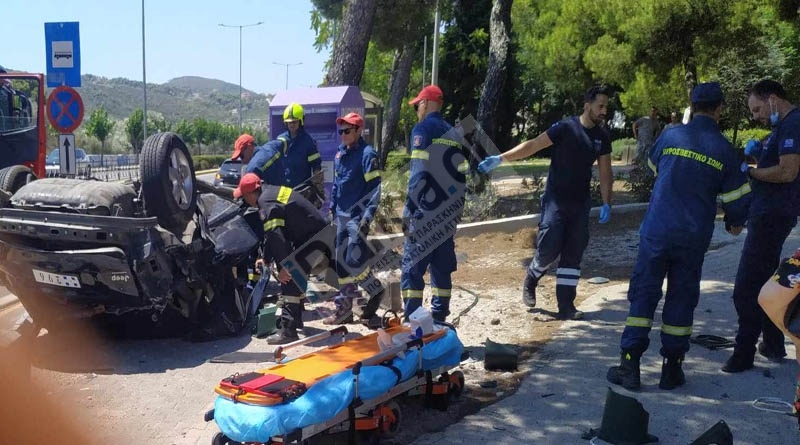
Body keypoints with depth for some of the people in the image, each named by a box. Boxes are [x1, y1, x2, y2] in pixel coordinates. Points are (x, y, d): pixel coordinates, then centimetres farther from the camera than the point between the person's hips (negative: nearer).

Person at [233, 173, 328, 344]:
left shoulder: (267, 205, -20)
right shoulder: (271, 192, 14)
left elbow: (276, 237, -25)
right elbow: (271, 233, 22)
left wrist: (284, 266, -21)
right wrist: (265, 258, 26)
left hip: (312, 239, -11)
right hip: (317, 232, 11)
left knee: (289, 279, -12)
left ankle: (288, 329, -13)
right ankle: (295, 318, 37)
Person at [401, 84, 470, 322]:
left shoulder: (423, 129, -5)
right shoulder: (453, 134, 16)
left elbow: (418, 174, -14)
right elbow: (461, 175, 13)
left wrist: (408, 211, -13)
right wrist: (456, 209, 18)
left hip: (425, 212, -7)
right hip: (448, 213, 7)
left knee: (412, 266, -4)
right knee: (442, 266, 12)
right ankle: (439, 318, 15)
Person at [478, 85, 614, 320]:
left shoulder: (602, 137, 4)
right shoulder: (566, 128, -12)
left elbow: (605, 172, 8)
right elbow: (532, 145, -16)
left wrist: (606, 204, 0)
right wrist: (499, 158, -24)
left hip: (581, 203, 5)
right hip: (556, 199, -5)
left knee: (573, 254, 4)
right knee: (549, 247, -8)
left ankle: (566, 306, 9)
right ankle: (530, 280, 23)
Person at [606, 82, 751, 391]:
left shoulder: (670, 137, -2)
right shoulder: (724, 151, -3)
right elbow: (737, 197, 3)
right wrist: (735, 223, 24)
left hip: (656, 232, 0)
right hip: (694, 238, 0)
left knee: (643, 293, 5)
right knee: (681, 299, 11)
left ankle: (629, 366, 4)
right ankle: (672, 370, 17)